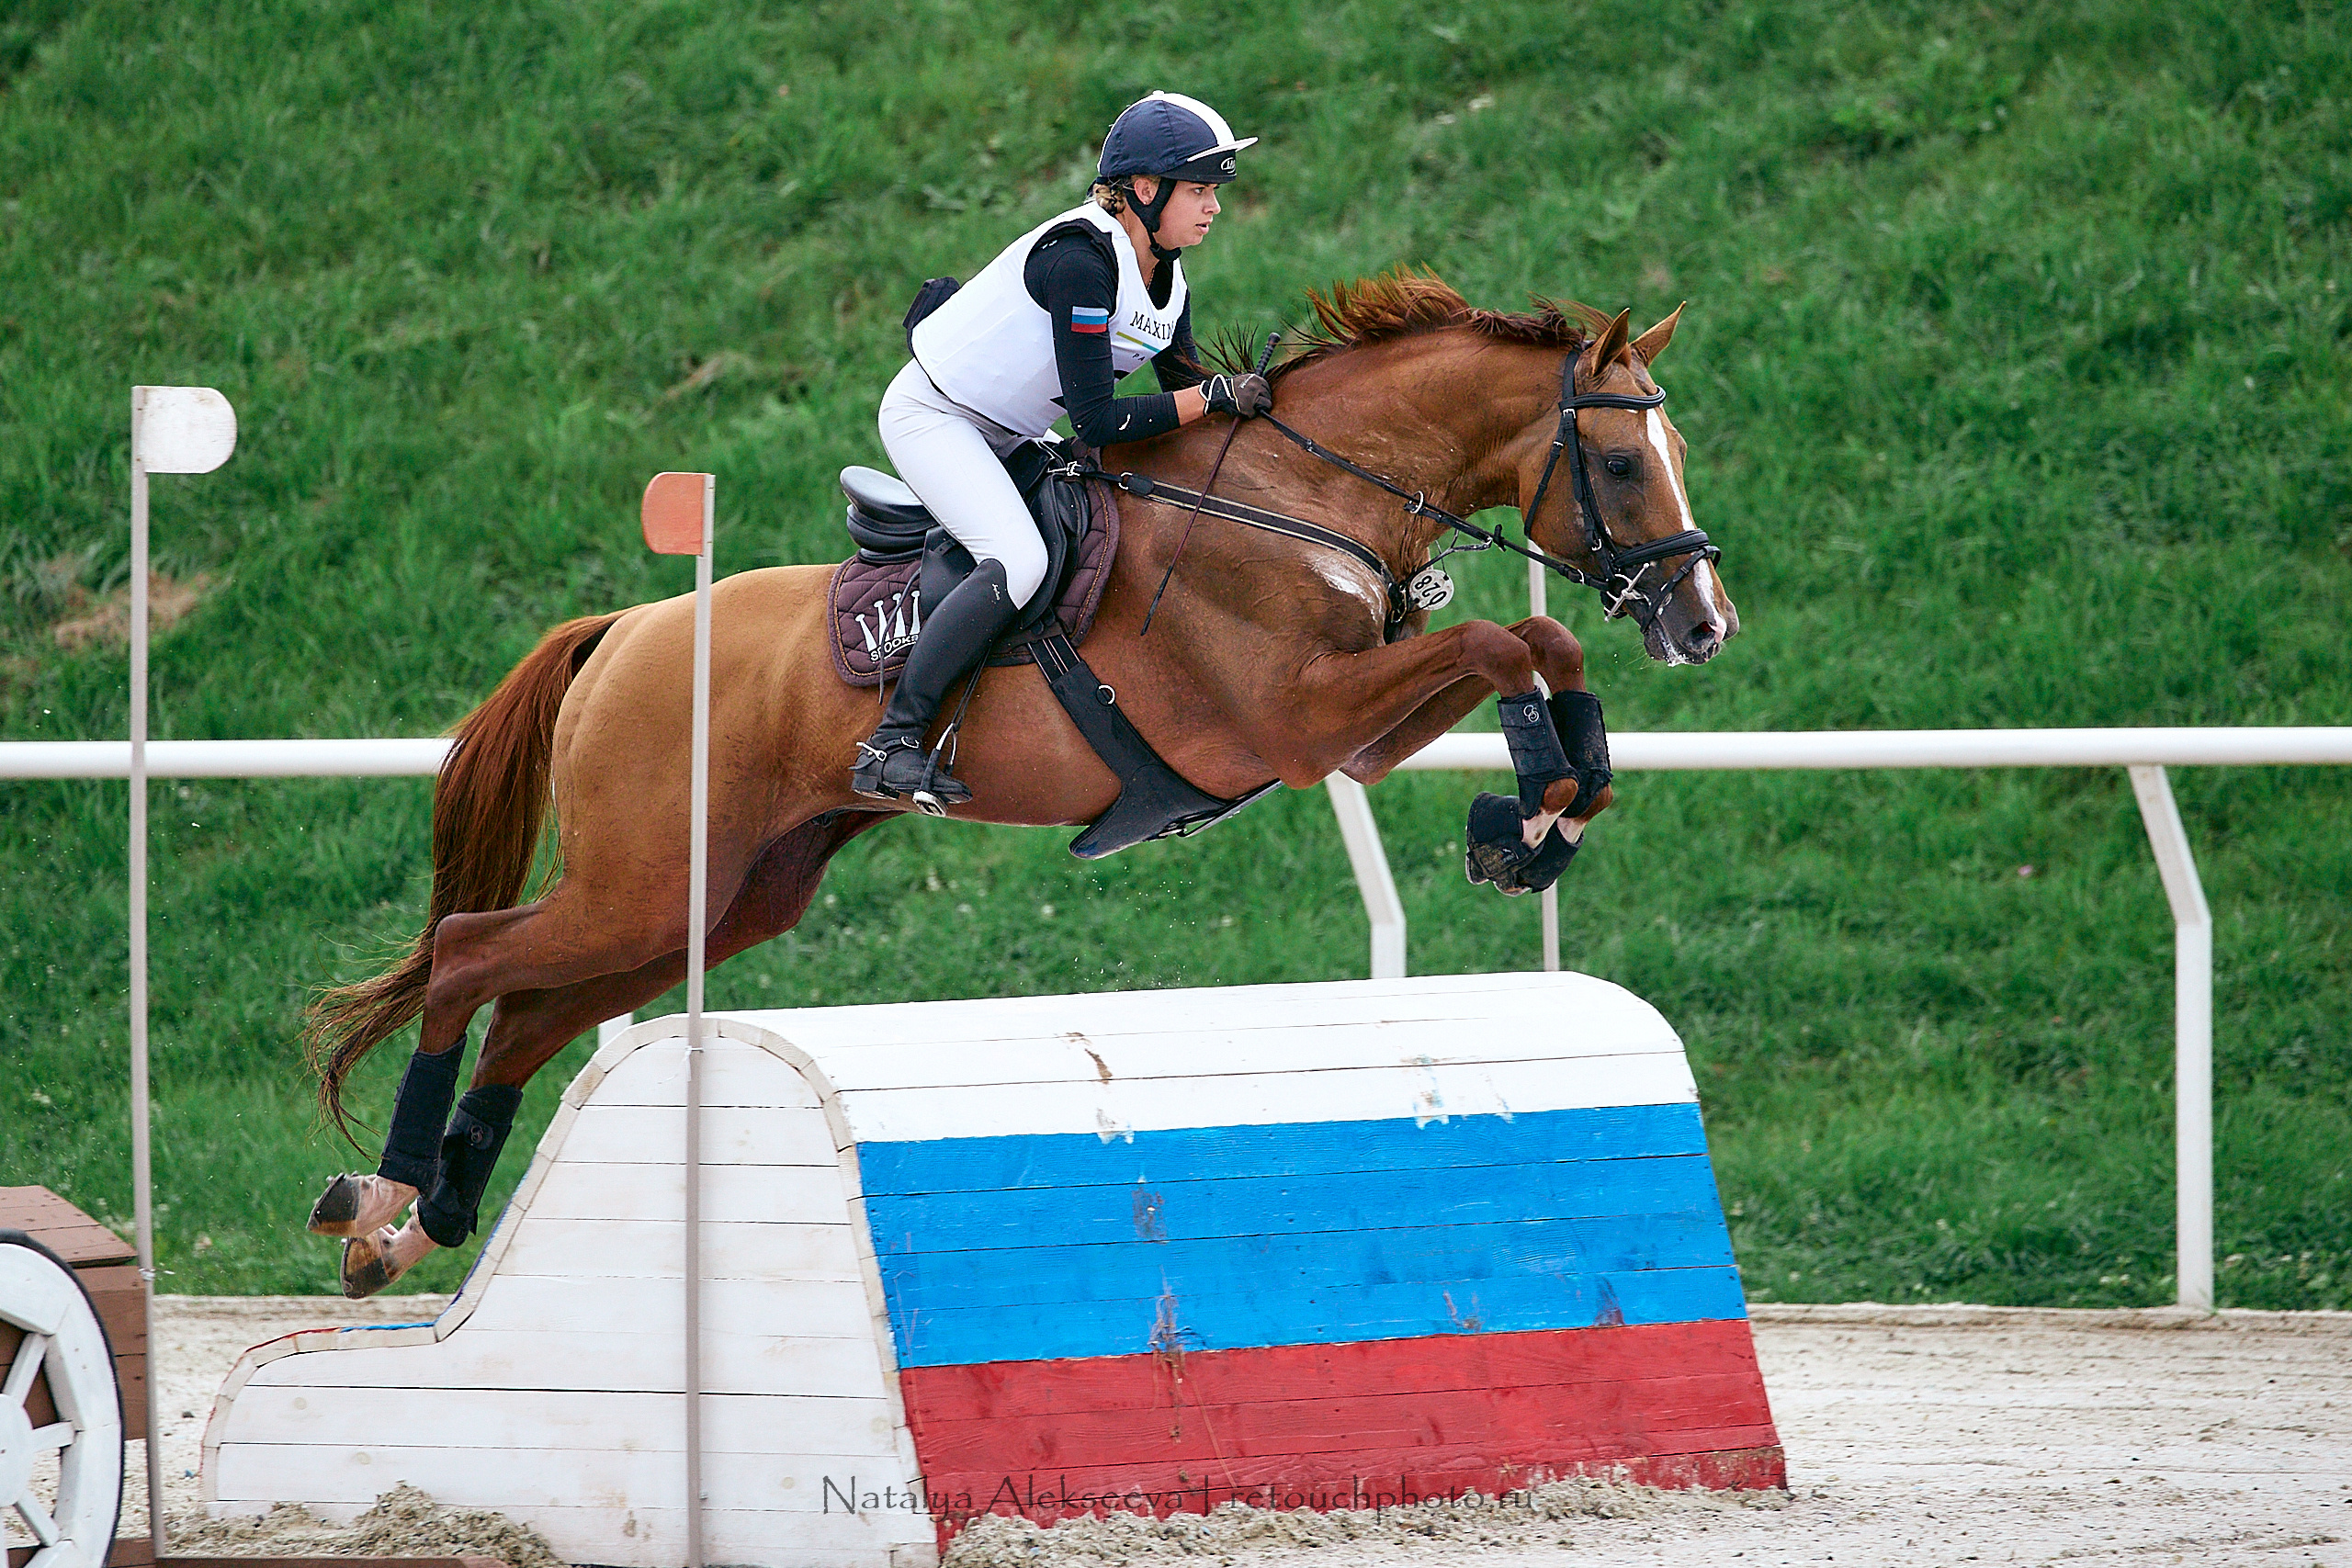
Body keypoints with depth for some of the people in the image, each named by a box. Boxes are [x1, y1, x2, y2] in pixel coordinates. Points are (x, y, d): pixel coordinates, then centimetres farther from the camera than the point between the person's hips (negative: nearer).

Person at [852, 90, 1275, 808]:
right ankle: (892, 743, -26)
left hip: (1005, 437, 10)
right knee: (1018, 560, -29)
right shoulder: (1080, 259, -28)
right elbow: (1097, 420, -30)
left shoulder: (1166, 278, 1)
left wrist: (1249, 403, -8)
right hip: (933, 417, -10)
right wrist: (1215, 396, -28)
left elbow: (1181, 395, 9)